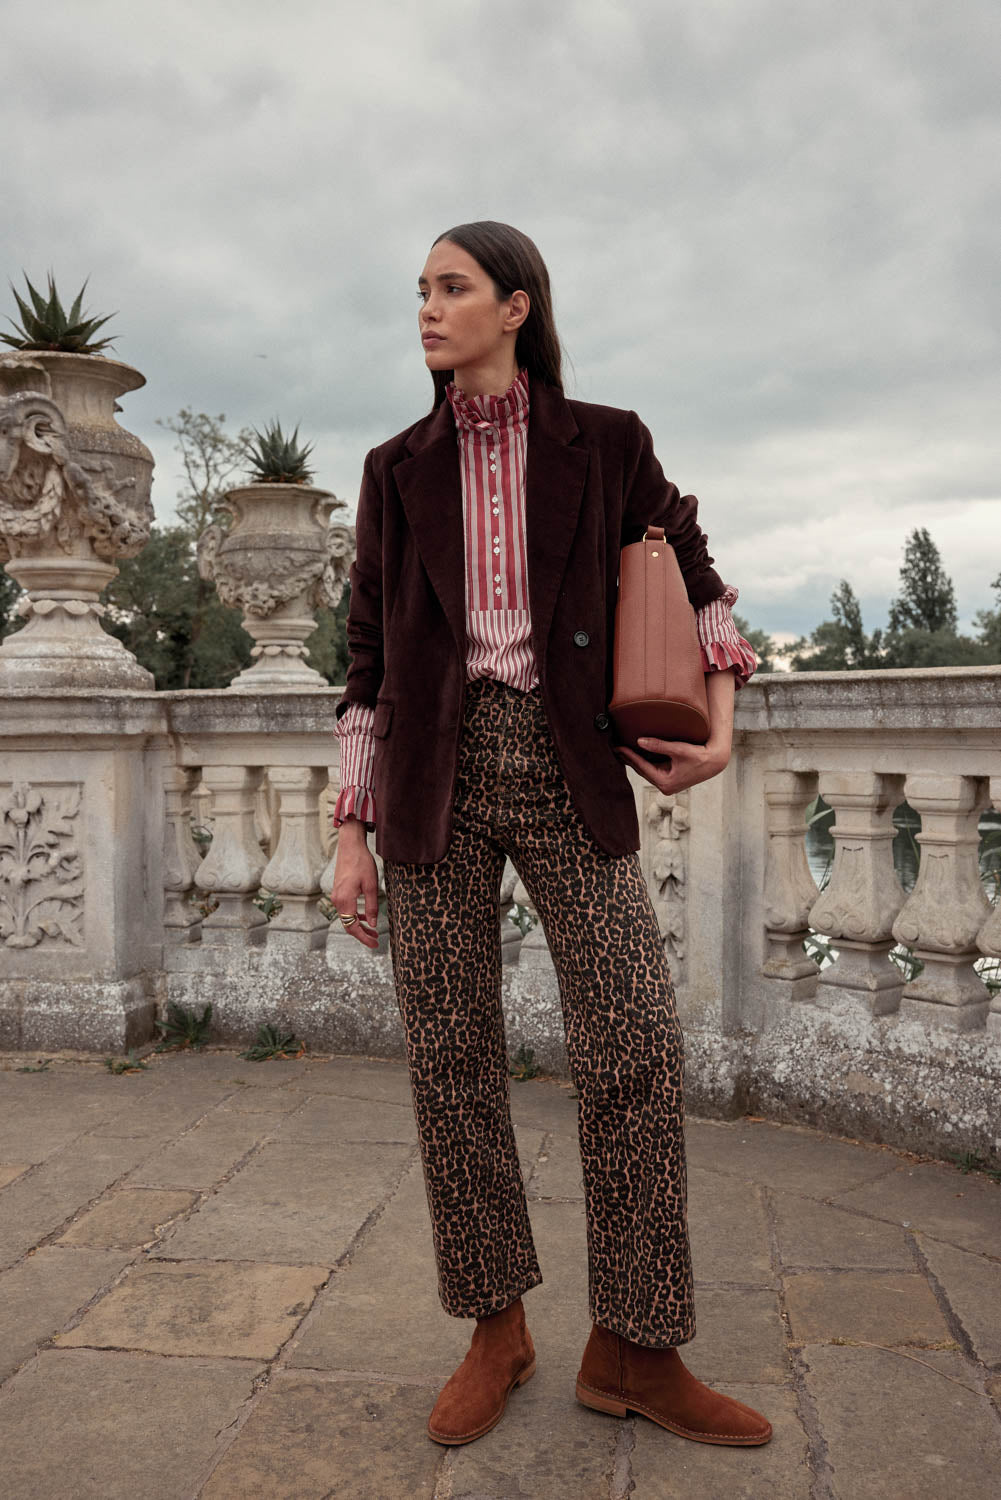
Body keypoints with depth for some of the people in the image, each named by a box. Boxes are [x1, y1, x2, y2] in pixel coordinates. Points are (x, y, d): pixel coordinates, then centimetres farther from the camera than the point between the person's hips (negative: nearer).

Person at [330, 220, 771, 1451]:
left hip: (567, 772, -1)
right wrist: (351, 834, 3)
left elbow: (695, 577, 17)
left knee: (635, 1051, -6)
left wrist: (721, 727, 3)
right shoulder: (397, 471, 9)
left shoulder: (604, 445, 5)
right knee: (451, 1060, 3)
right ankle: (496, 1331, 22)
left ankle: (631, 1351, 13)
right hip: (436, 772, 1)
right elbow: (370, 658, 8)